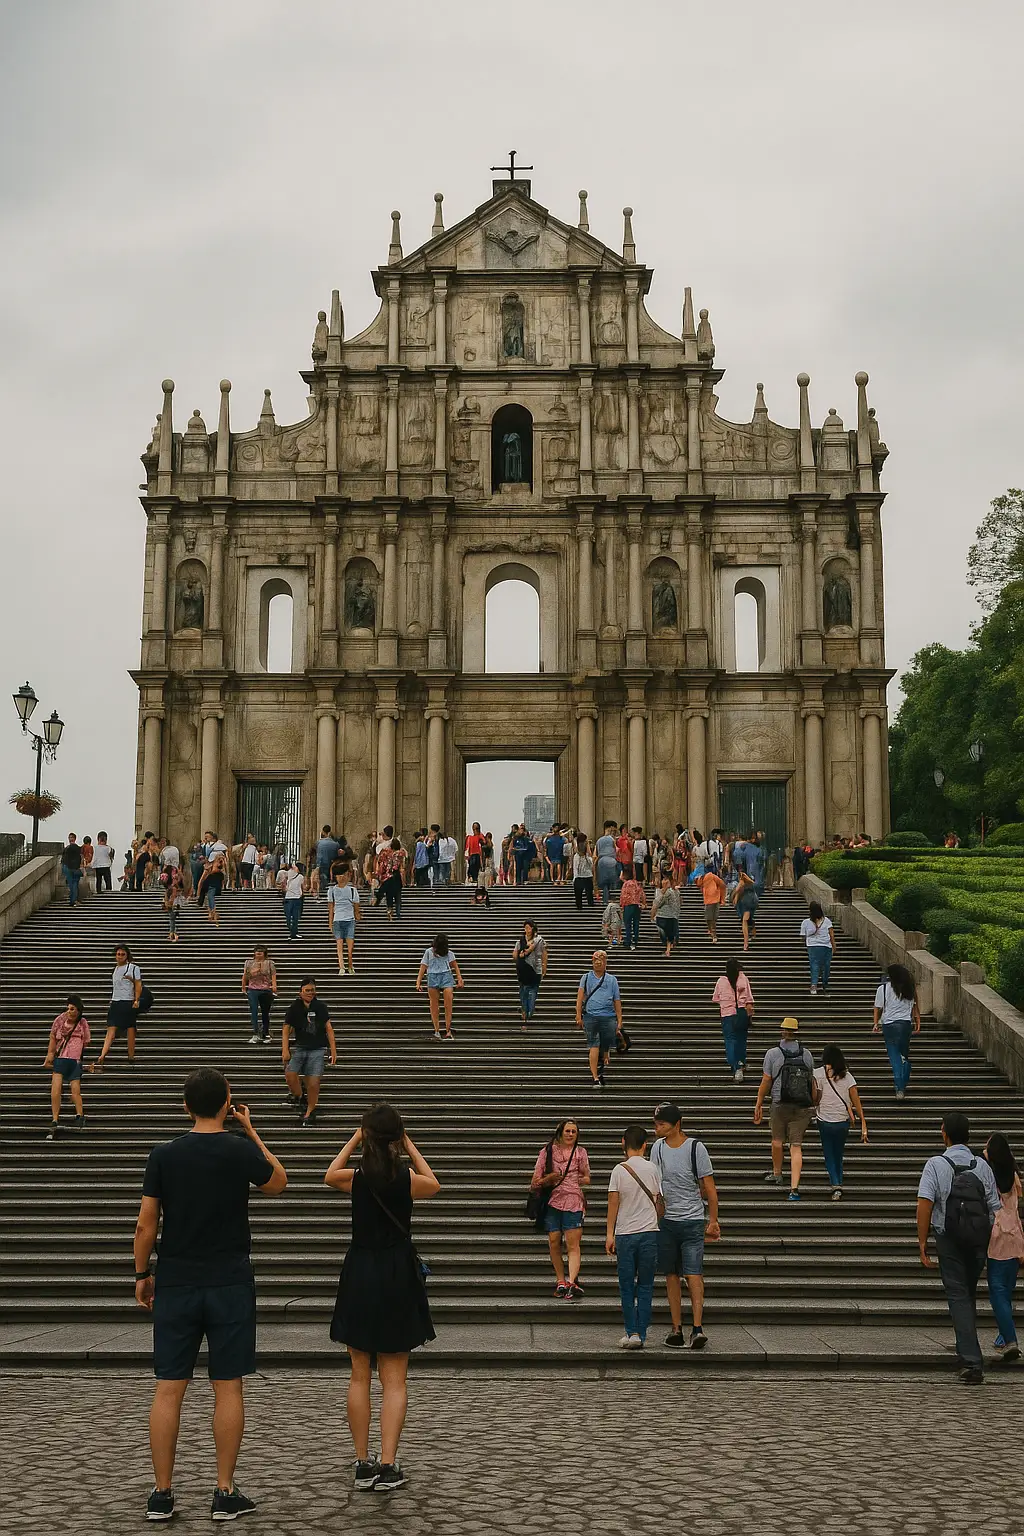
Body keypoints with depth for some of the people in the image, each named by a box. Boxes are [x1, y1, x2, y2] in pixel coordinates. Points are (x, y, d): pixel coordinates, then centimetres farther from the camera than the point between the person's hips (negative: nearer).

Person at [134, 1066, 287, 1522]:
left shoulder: (163, 1156, -3)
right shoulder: (241, 1150, -7)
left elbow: (146, 1225, 0)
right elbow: (278, 1182, 13)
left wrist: (142, 1274, 13)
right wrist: (251, 1132, 15)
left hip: (175, 1284, 2)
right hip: (229, 1284, -1)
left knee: (169, 1388, 6)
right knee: (227, 1388, 4)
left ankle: (161, 1494, 10)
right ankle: (225, 1493, 8)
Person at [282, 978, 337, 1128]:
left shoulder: (321, 1007, 3)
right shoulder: (294, 1007, 2)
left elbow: (328, 1028, 5)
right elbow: (286, 1029, 5)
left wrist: (333, 1050, 0)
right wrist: (285, 1050, -5)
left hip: (317, 1049, -1)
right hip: (300, 1047, 1)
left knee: (313, 1082, -11)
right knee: (290, 1074, -20)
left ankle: (309, 1112, 10)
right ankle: (299, 1096, 12)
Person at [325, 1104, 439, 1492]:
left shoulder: (354, 1178, -7)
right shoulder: (408, 1178, -10)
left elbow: (329, 1175, 18)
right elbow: (433, 1184, 15)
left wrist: (352, 1141, 19)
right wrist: (411, 1147, 17)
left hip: (359, 1276, 1)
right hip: (399, 1277, -1)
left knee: (359, 1376, 11)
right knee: (394, 1379, 4)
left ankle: (363, 1463, 14)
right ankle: (388, 1466, -3)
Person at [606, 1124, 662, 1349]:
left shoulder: (619, 1170, -4)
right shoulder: (653, 1169, 2)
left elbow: (613, 1202, -6)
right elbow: (659, 1203, 6)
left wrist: (609, 1234, -2)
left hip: (625, 1234, -2)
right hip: (649, 1232, 2)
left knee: (626, 1287, 7)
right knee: (645, 1287, 8)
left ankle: (631, 1333, 0)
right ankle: (641, 1334, 6)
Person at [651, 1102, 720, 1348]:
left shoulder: (696, 1147, -6)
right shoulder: (657, 1147, 6)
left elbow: (709, 1187, -2)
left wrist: (713, 1221, -3)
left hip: (692, 1220, -4)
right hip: (665, 1220, 4)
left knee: (693, 1274, -11)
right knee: (672, 1276, 7)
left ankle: (698, 1328, -12)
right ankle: (676, 1328, 12)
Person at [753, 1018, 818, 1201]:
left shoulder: (773, 1053, -6)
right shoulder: (806, 1054, 3)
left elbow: (766, 1082, -5)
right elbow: (813, 1083, 9)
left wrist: (759, 1105, 4)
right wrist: (814, 1105, 20)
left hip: (780, 1104, -2)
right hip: (803, 1108, 2)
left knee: (777, 1140, 18)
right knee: (796, 1146, 1)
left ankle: (777, 1174, 38)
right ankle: (794, 1187, -9)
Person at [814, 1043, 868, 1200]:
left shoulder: (819, 1073, -6)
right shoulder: (847, 1075, 2)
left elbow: (816, 1098, -8)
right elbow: (856, 1100, -2)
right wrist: (863, 1123, 0)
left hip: (825, 1121, -3)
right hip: (843, 1121, 3)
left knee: (829, 1156, 7)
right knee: (838, 1155, 20)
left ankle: (836, 1185, -11)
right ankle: (838, 1183, 24)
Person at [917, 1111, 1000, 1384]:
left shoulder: (935, 1165, -7)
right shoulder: (982, 1166, 2)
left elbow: (924, 1204, -16)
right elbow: (995, 1208, 2)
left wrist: (922, 1243, -12)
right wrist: (990, 1244, 12)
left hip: (949, 1239, -3)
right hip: (979, 1240, 3)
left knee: (958, 1296, 0)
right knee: (969, 1294, 20)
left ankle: (972, 1362, -10)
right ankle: (966, 1352, 31)